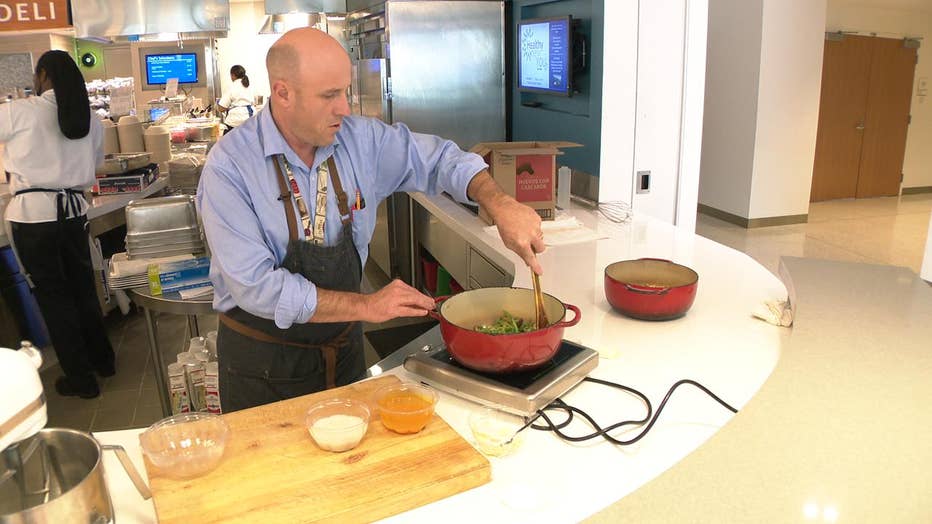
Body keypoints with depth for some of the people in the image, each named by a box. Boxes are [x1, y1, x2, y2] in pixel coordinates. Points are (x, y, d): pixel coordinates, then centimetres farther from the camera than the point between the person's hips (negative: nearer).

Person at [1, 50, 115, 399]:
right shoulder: (89, 117, 6)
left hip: (33, 213, -4)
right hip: (74, 209, 5)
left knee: (52, 294, 6)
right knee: (82, 286, 18)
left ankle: (80, 377, 13)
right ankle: (102, 359, 30)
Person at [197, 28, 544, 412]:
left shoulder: (360, 139, -9)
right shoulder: (229, 167, -21)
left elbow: (440, 160, 1)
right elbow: (257, 287, -26)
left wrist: (501, 205, -17)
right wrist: (367, 306, -26)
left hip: (344, 347, 4)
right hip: (263, 363, -4)